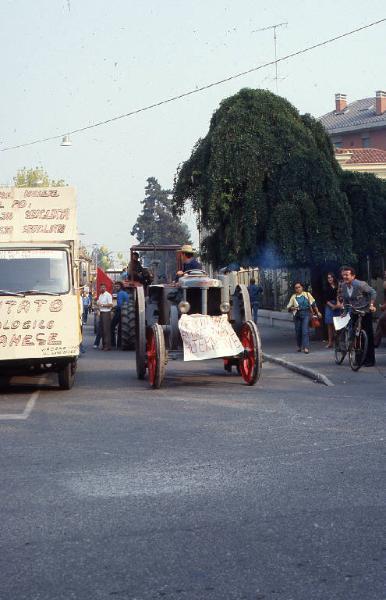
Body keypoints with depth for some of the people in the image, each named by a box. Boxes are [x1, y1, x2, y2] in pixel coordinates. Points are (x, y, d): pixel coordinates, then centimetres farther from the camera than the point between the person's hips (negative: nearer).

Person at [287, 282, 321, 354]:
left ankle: (306, 347, -16)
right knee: (298, 331, 7)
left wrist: (317, 312, 6)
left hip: (306, 314, -2)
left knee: (305, 331, -13)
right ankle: (299, 346, 25)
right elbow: (288, 307, 9)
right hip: (297, 315, 2)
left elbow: (313, 304, 8)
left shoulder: (307, 294, 6)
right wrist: (293, 308, -12)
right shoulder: (293, 297, 9)